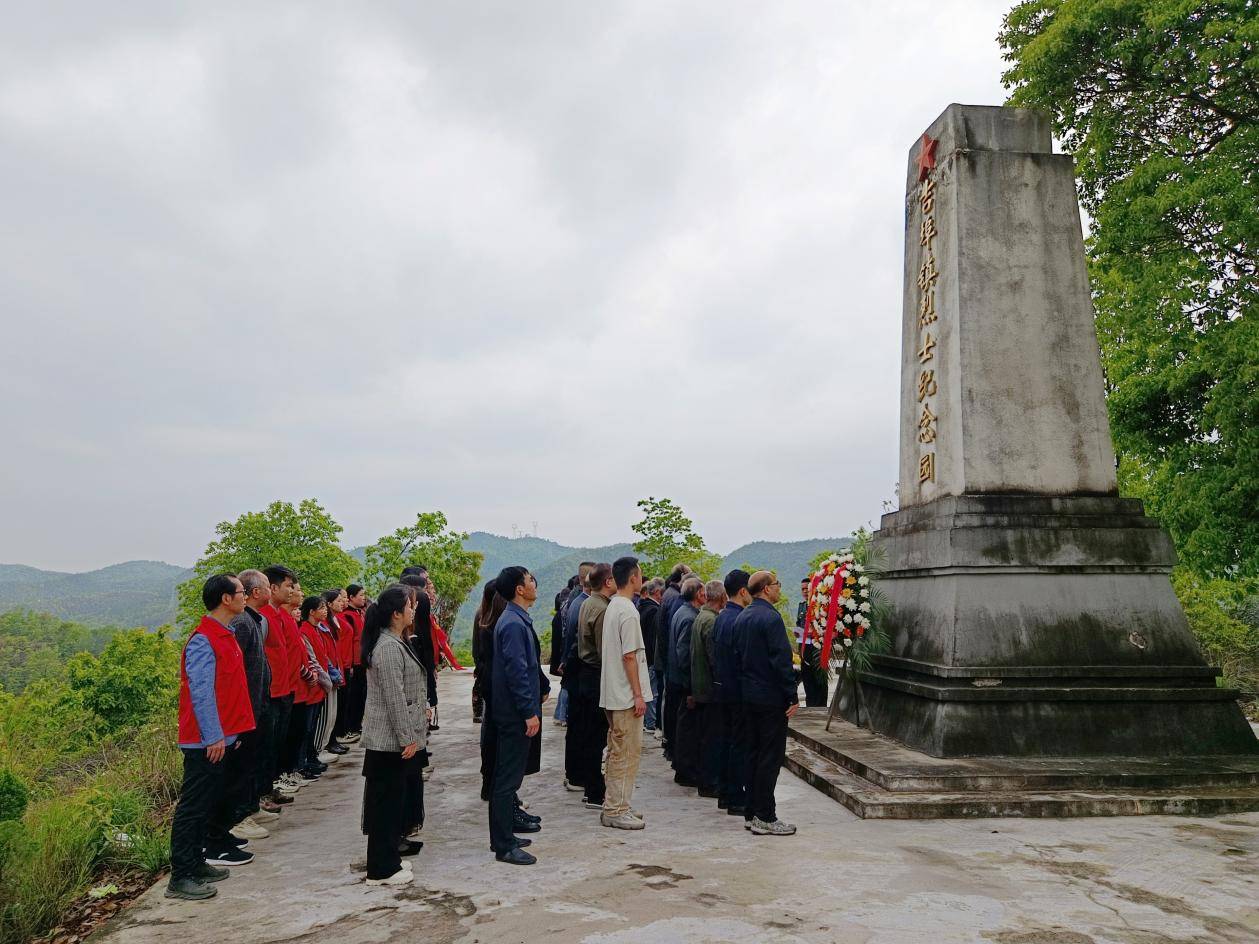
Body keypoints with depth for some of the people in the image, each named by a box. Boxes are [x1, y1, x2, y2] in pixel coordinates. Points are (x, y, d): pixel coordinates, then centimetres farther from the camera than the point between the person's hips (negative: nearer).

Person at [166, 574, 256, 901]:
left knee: (209, 803, 16)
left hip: (222, 737, 9)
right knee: (193, 806, -2)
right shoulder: (203, 640, -18)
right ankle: (181, 878, 6)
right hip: (206, 741, -9)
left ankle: (195, 863, 27)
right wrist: (213, 737, -20)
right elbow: (200, 692, -21)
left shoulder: (225, 635, 12)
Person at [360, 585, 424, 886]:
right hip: (389, 738, -10)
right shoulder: (389, 647, -20)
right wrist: (407, 738, -19)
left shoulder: (394, 642, 13)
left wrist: (412, 732, 23)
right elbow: (394, 697, -22)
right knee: (386, 799, -1)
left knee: (391, 798, 17)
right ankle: (382, 869, 9)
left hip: (391, 738, 10)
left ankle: (388, 858, 28)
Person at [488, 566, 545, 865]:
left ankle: (504, 836, 28)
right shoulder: (513, 624, -19)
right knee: (508, 778, -3)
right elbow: (517, 672, -23)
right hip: (515, 713, -11)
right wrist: (529, 712, -22)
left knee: (507, 775, 17)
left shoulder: (517, 620, 12)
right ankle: (504, 846, 5)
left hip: (512, 713, 11)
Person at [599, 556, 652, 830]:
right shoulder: (628, 611, -17)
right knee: (627, 752, -2)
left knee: (618, 751, 16)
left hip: (613, 693, 10)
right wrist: (638, 694, -16)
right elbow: (629, 656, -20)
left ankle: (615, 806, 23)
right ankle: (615, 810, 3)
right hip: (626, 694, -10)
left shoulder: (612, 607, 12)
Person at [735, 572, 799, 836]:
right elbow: (782, 659, -19)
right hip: (771, 696, -8)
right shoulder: (771, 618, -16)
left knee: (753, 753, 13)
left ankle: (752, 813, 19)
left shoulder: (742, 618, 11)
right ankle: (765, 818, 1)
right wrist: (793, 696, -14)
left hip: (748, 695, 9)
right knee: (770, 757, -2)